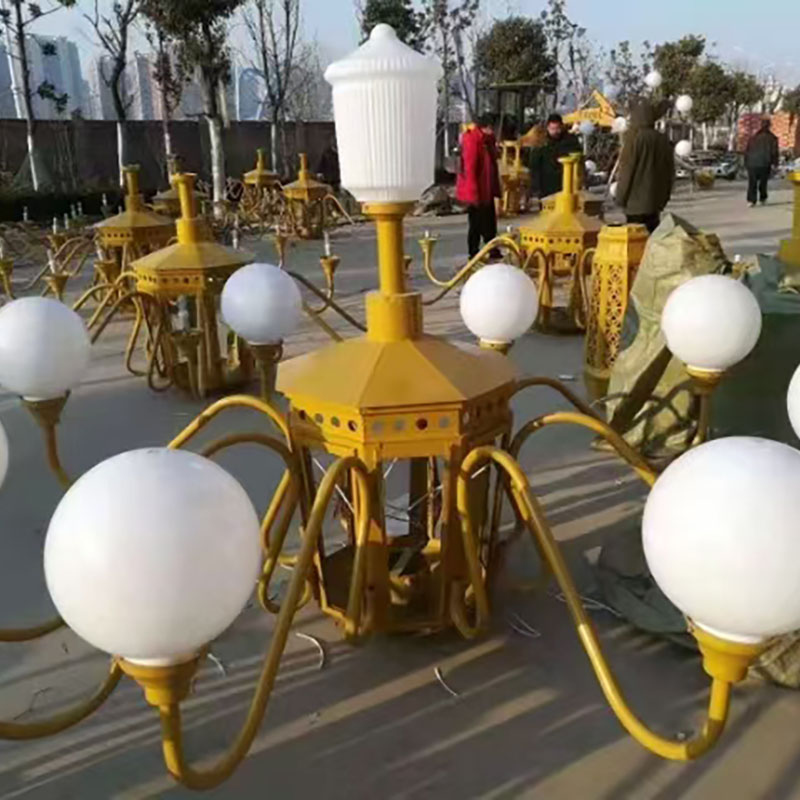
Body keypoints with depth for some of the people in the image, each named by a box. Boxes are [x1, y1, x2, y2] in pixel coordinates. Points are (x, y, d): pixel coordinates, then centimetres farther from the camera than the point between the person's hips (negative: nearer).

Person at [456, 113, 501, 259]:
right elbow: (469, 168, -21)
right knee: (476, 224, -2)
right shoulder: (472, 140, -17)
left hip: (487, 190, 9)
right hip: (476, 192, -9)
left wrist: (495, 188, 14)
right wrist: (473, 193, -23)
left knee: (490, 223, 15)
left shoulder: (488, 139, 10)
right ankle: (474, 255, 8)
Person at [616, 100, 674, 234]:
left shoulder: (635, 138, -11)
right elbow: (670, 171, 12)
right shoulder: (663, 140, 6)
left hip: (636, 199, -6)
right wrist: (664, 197, 20)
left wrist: (621, 197, -2)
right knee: (653, 233, 12)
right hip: (656, 200, 6)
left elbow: (626, 169, -10)